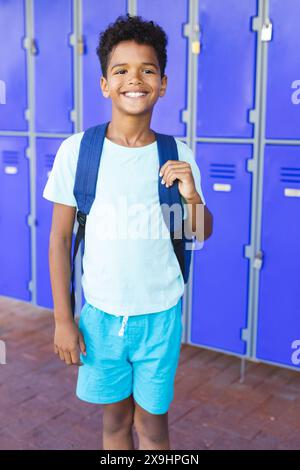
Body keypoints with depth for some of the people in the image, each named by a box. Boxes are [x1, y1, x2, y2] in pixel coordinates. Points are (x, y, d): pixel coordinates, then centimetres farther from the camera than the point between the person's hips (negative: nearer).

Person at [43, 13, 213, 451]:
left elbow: (201, 235, 3)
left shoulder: (178, 155, -7)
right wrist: (63, 318, -3)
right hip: (99, 315, 0)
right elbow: (60, 237, -4)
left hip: (159, 316, 0)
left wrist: (191, 196, -19)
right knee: (115, 419, 18)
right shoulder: (76, 150, -10)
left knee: (152, 422, 14)